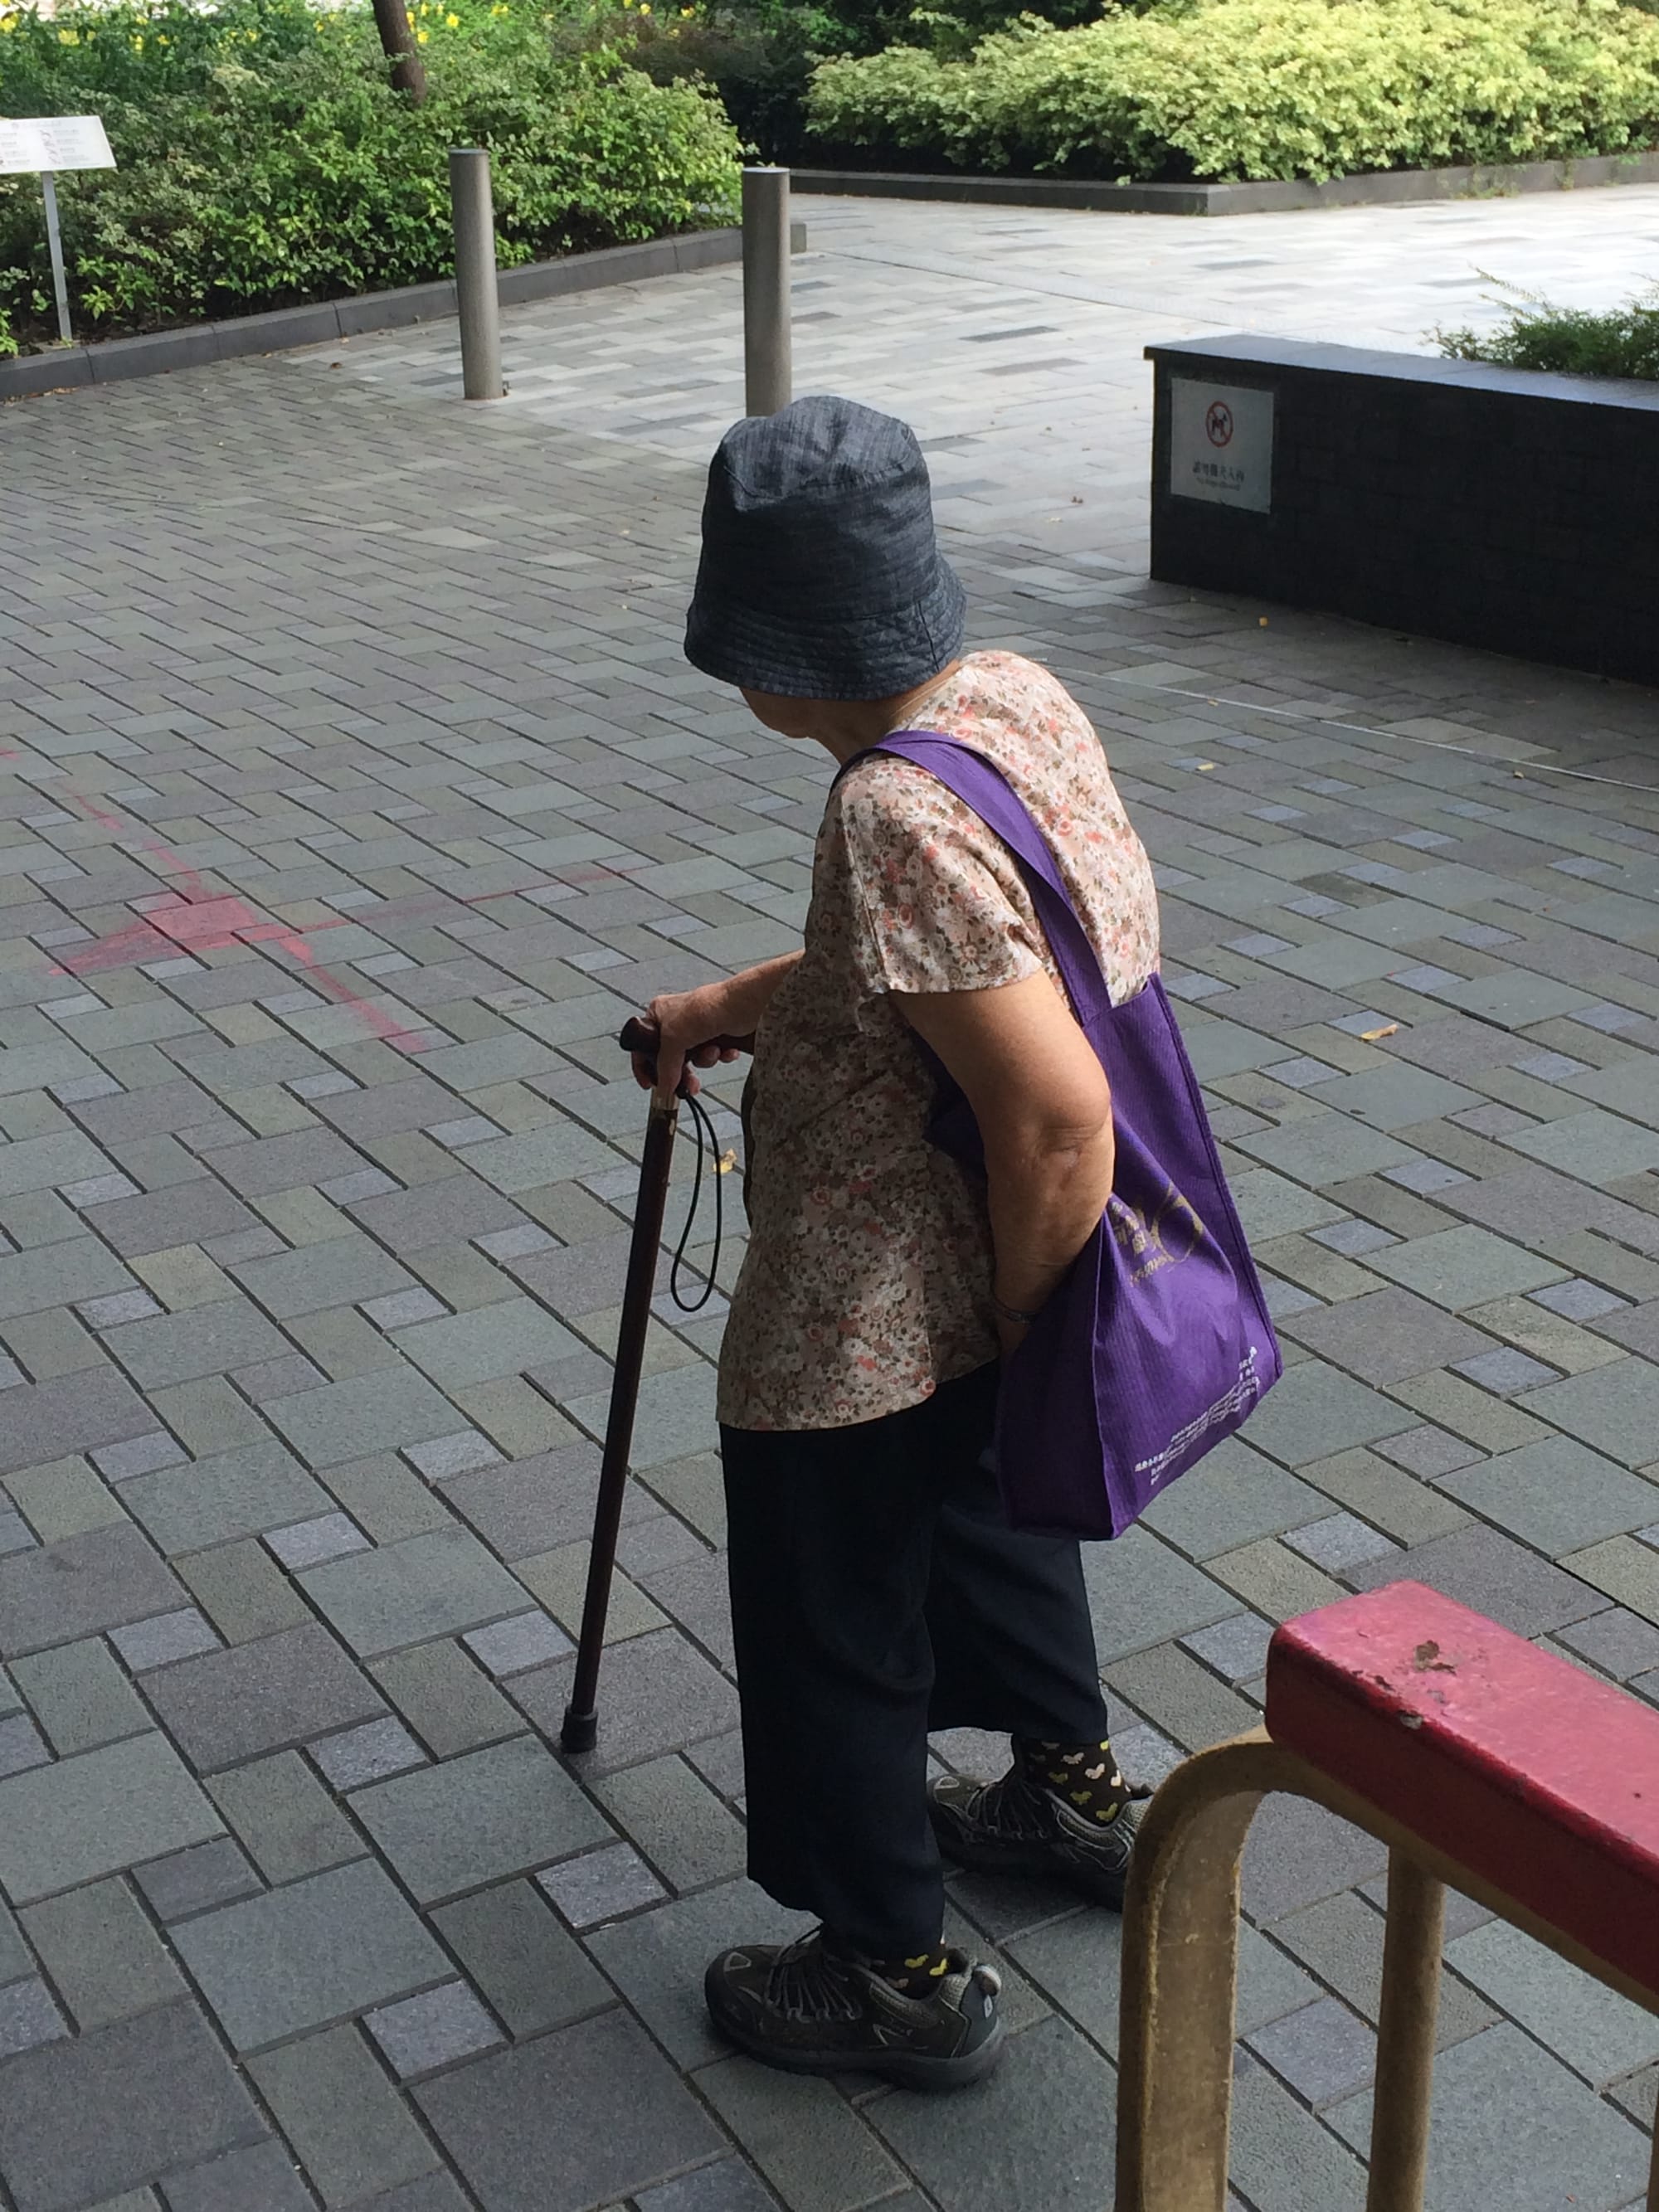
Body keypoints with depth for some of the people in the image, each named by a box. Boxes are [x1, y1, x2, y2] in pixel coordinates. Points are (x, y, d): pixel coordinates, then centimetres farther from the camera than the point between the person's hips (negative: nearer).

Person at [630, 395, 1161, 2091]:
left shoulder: (895, 813, -33)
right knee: (985, 1512, 31)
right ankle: (1075, 1794, 54)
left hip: (863, 1338, -9)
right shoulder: (1019, 695, -4)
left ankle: (898, 1976, 32)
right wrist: (737, 1006, 13)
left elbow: (1060, 1121, -33)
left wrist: (1017, 1326, -18)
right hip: (972, 1297, 9)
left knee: (833, 1634, 13)